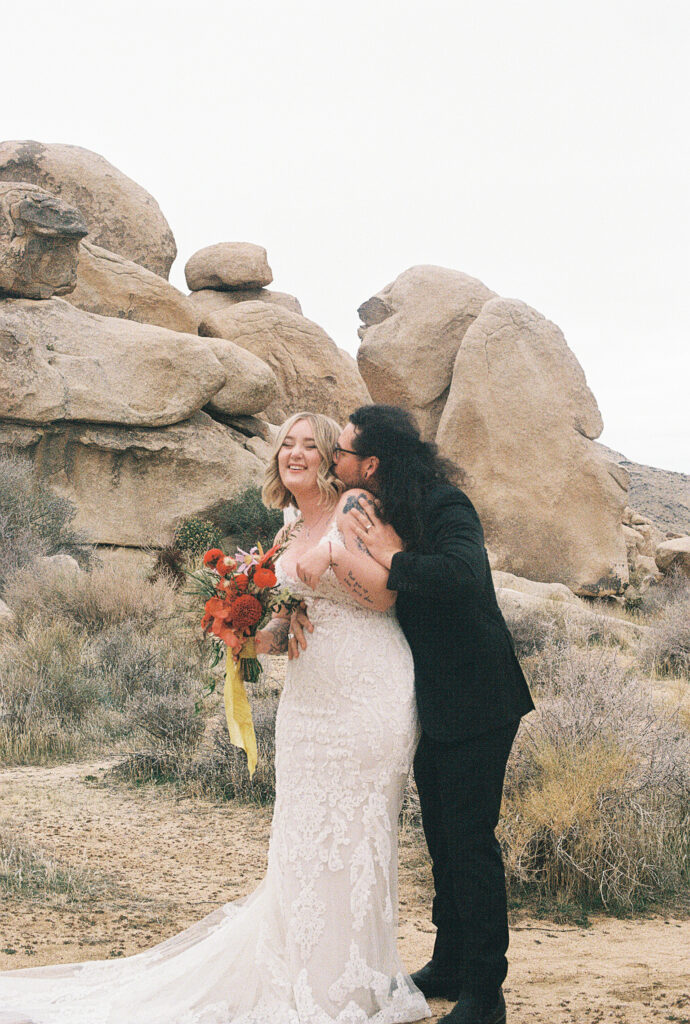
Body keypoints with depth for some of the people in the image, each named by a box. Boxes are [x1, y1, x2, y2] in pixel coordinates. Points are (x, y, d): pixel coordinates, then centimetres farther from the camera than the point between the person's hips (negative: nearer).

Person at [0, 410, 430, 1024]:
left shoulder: (353, 510, -2)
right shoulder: (290, 539, 18)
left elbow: (385, 595, -9)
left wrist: (336, 552, -21)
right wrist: (255, 637, 0)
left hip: (369, 695, -6)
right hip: (310, 696, 6)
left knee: (355, 831, -2)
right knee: (304, 834, 4)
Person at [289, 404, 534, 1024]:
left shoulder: (445, 507, -19)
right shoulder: (378, 514, 6)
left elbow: (464, 574, -37)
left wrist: (394, 559, -24)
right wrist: (301, 606, -9)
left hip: (475, 704, -9)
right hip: (432, 704, 9)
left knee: (470, 838, -4)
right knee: (442, 836, 17)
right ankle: (449, 966, 30)